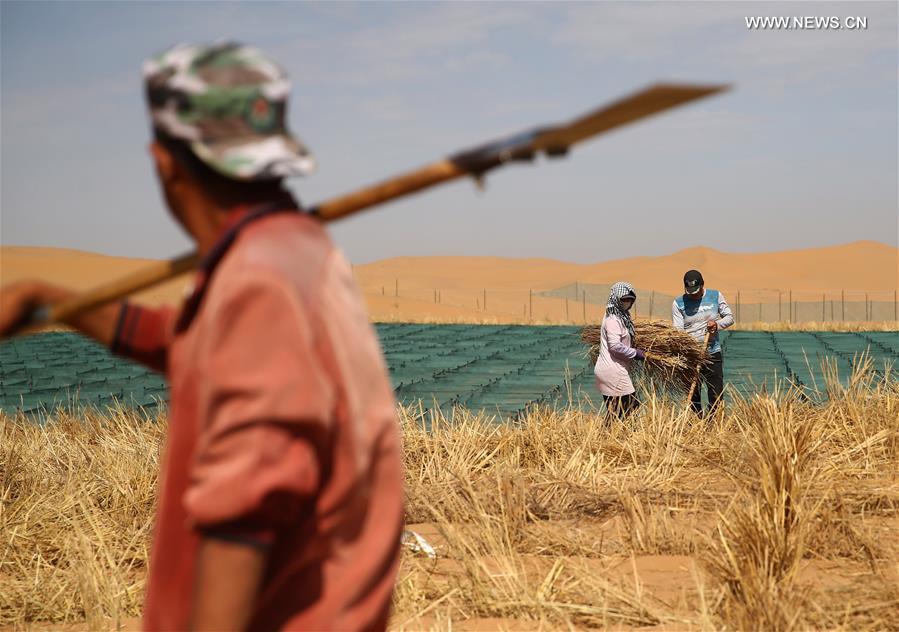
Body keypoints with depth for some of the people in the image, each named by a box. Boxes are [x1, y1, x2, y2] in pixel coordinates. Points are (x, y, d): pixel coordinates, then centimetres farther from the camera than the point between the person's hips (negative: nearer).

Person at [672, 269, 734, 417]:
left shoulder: (716, 296, 4)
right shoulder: (678, 303, -1)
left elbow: (730, 317, 10)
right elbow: (677, 331, -5)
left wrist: (717, 324, -11)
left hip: (713, 355, 1)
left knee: (716, 396, 0)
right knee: (693, 398, 6)